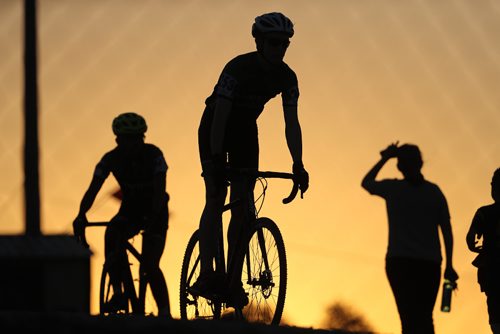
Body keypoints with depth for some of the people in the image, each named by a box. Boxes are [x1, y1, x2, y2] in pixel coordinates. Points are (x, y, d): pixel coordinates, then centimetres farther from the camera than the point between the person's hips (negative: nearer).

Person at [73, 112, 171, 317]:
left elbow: (160, 190, -30)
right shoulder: (111, 159, -14)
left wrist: (153, 217, -47)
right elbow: (93, 190, -20)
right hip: (129, 212, 2)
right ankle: (118, 293, -26)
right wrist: (81, 215, -38)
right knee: (112, 232, -31)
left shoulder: (153, 155, -21)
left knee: (150, 267, -15)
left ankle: (165, 313, -3)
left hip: (155, 215, -2)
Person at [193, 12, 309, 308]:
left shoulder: (286, 77, -14)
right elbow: (220, 116, -33)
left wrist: (298, 166, -22)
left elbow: (291, 123, -13)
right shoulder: (238, 68, -29)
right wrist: (215, 160, -39)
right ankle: (208, 275, -26)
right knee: (216, 197, -19)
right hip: (215, 128, -5)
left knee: (243, 204, -5)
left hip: (245, 131, 5)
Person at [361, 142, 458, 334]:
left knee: (409, 318, -11)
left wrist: (385, 158, 30)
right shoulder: (434, 192, 7)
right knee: (425, 318, 11)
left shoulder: (393, 188, 2)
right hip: (429, 262, 2)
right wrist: (449, 266, 9)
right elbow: (447, 230, 5)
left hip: (400, 262, -2)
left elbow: (366, 183, 23)